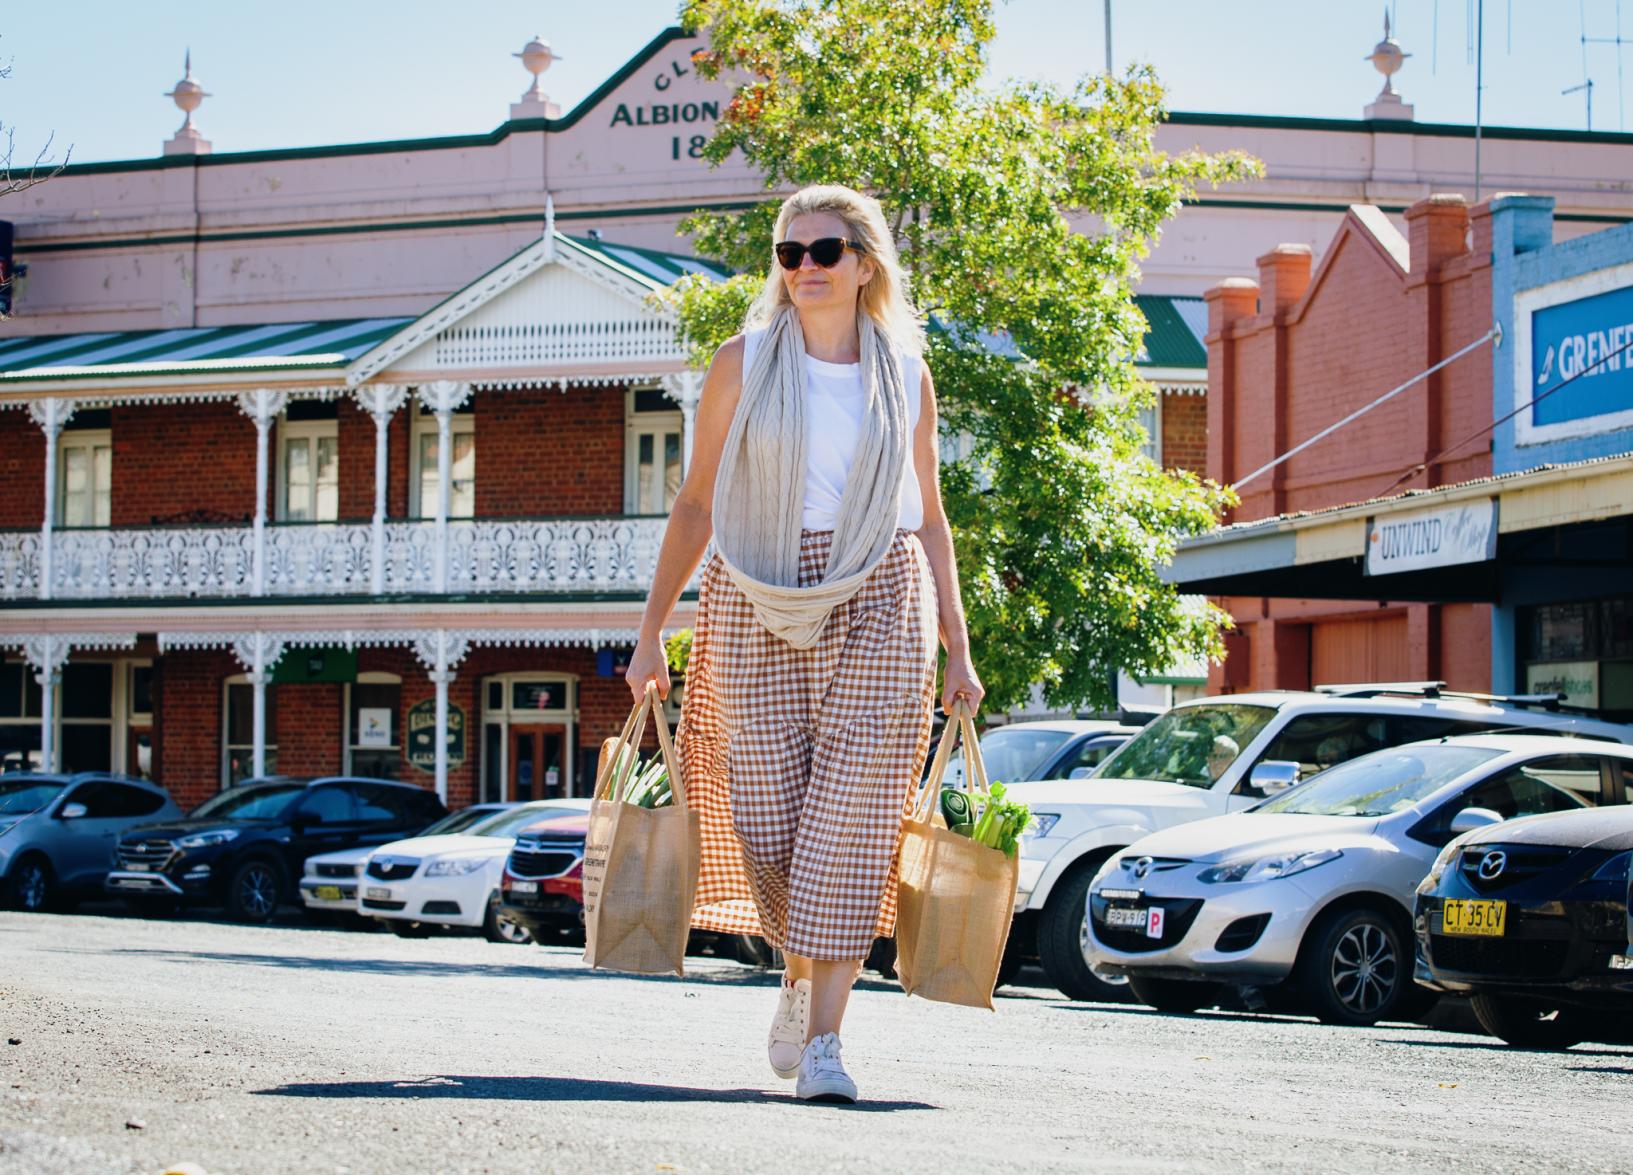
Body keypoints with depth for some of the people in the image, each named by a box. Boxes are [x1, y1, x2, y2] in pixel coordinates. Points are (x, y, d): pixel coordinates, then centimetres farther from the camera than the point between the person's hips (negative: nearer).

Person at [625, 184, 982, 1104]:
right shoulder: (745, 364, 5)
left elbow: (929, 519, 14)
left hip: (877, 609, 0)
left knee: (851, 820, -9)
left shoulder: (906, 378, 9)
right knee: (764, 816, -2)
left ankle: (825, 1037, -7)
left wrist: (959, 650, 9)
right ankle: (799, 974, 27)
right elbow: (696, 504, 8)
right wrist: (654, 629, 4)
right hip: (756, 606, 0)